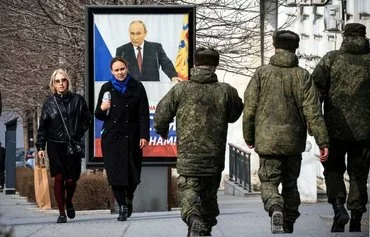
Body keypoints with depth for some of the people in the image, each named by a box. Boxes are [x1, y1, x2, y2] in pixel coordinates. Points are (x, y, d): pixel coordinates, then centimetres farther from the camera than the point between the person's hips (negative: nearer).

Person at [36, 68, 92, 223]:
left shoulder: (77, 100, 4)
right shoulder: (49, 103, 4)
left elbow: (87, 119, 14)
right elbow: (43, 127, 4)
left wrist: (78, 132, 3)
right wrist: (40, 147, -2)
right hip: (55, 146, 0)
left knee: (71, 179, -3)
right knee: (59, 178, -7)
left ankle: (68, 202, 29)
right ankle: (62, 213, 0)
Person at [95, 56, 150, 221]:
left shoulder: (137, 87, 4)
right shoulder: (106, 88, 8)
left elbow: (143, 114, 2)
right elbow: (99, 116, 12)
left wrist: (144, 136, -6)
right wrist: (102, 109, -11)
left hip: (132, 138, -1)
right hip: (112, 138, 1)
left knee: (133, 173, 0)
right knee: (115, 173, -5)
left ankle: (129, 199, 28)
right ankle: (122, 207, 3)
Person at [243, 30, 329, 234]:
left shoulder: (262, 73, -4)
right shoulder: (303, 76, -2)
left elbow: (249, 108, -3)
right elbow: (313, 112, -7)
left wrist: (249, 137, 11)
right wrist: (323, 141, -5)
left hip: (268, 140, -2)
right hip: (294, 141, 2)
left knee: (269, 182, 3)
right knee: (290, 184, 16)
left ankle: (275, 208, -27)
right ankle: (288, 227, 20)